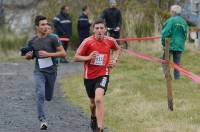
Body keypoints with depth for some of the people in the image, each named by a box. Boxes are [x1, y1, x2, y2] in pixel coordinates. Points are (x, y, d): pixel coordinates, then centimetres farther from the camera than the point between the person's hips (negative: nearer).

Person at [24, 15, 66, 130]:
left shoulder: (52, 39, -8)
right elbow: (29, 56, 16)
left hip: (51, 71, 0)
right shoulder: (32, 42, 0)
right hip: (39, 71, 0)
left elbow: (63, 53, -10)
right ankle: (42, 120, -14)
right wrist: (28, 56, -9)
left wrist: (48, 54, -20)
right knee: (40, 94, -19)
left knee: (48, 98, 12)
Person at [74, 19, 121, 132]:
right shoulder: (88, 42, -11)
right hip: (89, 76, 2)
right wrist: (88, 57, -23)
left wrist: (115, 60, 5)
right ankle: (94, 118, 53)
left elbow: (117, 49, 20)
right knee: (93, 102, 18)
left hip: (103, 75, -2)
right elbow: (76, 57, -6)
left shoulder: (110, 41, -4)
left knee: (99, 99, -25)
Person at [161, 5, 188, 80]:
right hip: (180, 46, 6)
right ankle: (177, 77, 13)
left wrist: (163, 42, -4)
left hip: (170, 45, -6)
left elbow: (165, 32, -14)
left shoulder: (171, 20, -12)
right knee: (177, 62, 13)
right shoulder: (183, 22, 7)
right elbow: (185, 34, 14)